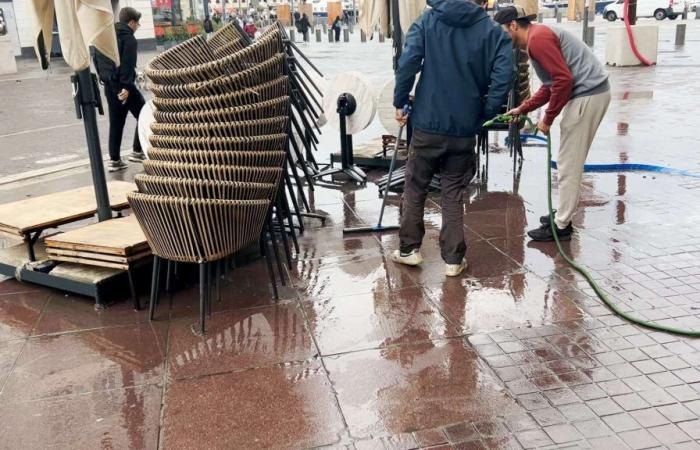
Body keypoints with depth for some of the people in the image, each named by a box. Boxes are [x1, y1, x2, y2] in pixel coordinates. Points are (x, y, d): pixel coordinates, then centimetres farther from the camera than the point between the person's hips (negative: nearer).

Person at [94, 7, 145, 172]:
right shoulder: (128, 38, -9)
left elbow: (97, 60, 19)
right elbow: (127, 65, -20)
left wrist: (104, 77, 21)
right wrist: (126, 86, -23)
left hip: (109, 86, 8)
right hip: (123, 86, -8)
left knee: (116, 123, 11)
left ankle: (114, 160, 10)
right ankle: (137, 152, 4)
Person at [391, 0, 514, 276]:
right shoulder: (493, 31, 2)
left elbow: (408, 62, -10)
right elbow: (504, 75, -12)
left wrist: (400, 102, -1)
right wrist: (484, 114, -3)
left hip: (427, 124, 0)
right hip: (464, 129, 1)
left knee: (415, 187, 15)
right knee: (453, 194, 10)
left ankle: (409, 248, 21)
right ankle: (453, 259, 12)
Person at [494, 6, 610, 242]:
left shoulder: (537, 39, -15)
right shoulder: (539, 36, 18)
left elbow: (564, 80, -22)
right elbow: (550, 85, 22)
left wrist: (547, 119, -14)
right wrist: (522, 109, 18)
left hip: (587, 96, -10)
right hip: (592, 92, 10)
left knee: (568, 165, -2)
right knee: (570, 163, 18)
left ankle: (561, 226, 6)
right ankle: (563, 214, 30)